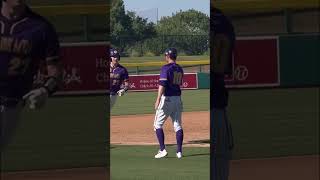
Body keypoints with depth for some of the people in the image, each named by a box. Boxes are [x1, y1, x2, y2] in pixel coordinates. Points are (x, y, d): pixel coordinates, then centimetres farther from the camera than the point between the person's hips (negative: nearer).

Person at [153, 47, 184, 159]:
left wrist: (158, 100, -27)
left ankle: (162, 150, -7)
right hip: (177, 98, 7)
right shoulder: (179, 69, 11)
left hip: (167, 98, -7)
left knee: (158, 124, 2)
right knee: (177, 125, 7)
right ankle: (179, 151, 3)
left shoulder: (166, 68, -12)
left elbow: (162, 84, -21)